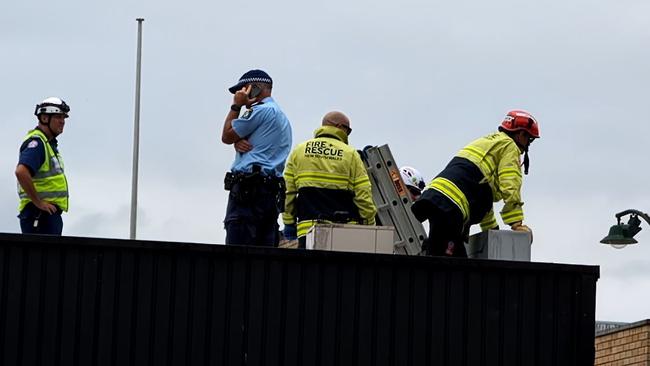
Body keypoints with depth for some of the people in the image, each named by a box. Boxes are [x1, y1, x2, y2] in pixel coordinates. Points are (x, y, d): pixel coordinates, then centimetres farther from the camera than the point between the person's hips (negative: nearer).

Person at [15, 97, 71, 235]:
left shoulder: (49, 143, 20)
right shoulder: (36, 142, -13)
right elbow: (21, 172, -29)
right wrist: (38, 202, -22)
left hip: (50, 213, 10)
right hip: (40, 214, -10)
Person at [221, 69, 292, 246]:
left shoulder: (261, 110, -6)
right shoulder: (281, 116, 25)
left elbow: (227, 136, 0)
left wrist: (236, 105, 9)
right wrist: (238, 142, -3)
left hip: (248, 189, -9)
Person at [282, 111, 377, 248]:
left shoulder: (299, 151, 11)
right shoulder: (350, 154, 3)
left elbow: (288, 191, 8)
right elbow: (363, 196, -1)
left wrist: (289, 223, 13)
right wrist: (369, 228, 5)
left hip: (307, 228, 2)